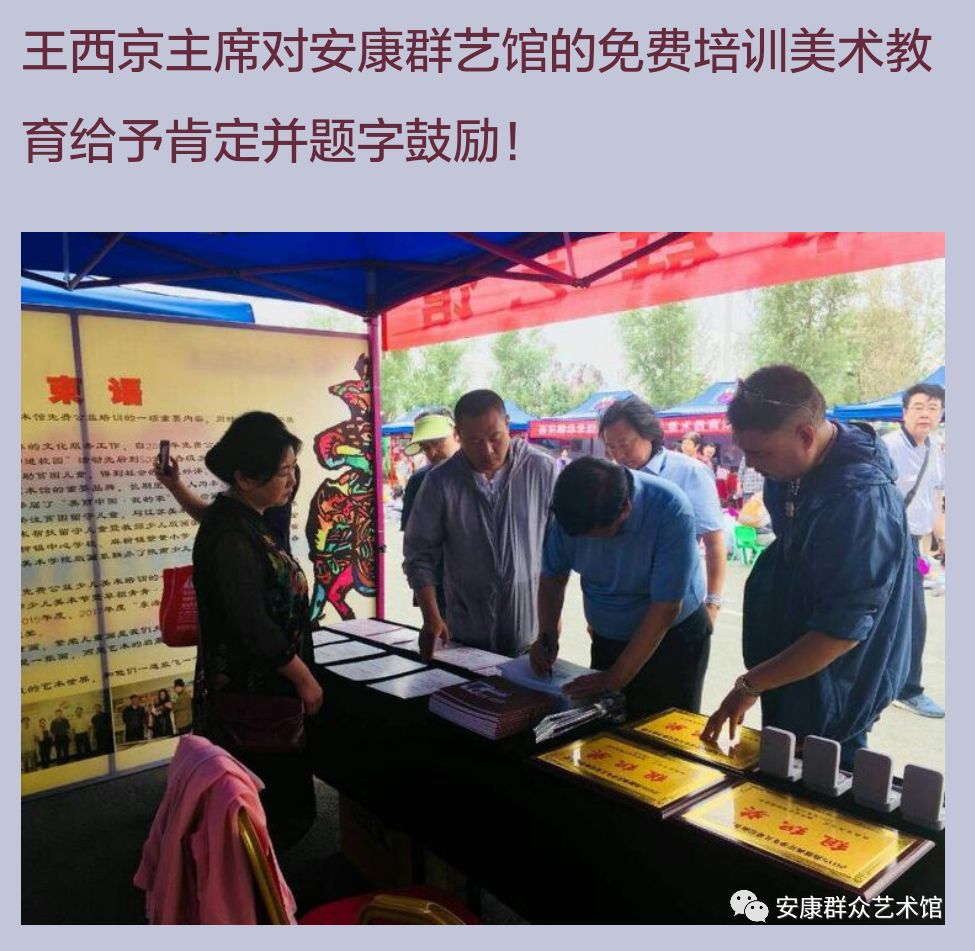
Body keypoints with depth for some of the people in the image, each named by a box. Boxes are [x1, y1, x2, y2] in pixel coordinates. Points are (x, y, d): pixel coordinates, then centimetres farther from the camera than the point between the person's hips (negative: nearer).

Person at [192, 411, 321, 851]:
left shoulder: (243, 520, 6)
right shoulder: (231, 534, -24)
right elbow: (251, 625, -25)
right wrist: (304, 678, -16)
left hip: (260, 688, 9)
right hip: (247, 696, -9)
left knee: (283, 800, 21)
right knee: (271, 810, 6)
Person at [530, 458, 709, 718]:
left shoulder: (671, 511, -30)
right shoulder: (571, 509, -17)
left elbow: (665, 608, -26)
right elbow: (553, 578, -1)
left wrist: (615, 679, -23)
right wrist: (547, 635, -16)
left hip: (673, 637, -4)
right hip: (608, 639, 4)